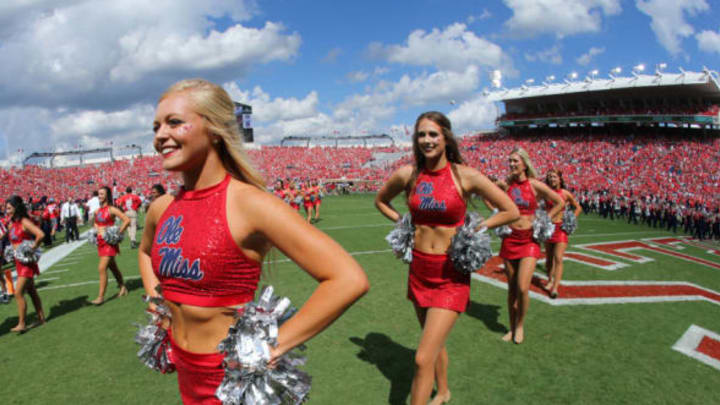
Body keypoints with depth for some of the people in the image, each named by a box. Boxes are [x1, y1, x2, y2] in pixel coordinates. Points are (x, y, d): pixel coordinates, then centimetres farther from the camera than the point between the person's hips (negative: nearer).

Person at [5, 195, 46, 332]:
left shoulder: (24, 222, -17)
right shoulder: (11, 223, 8)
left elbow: (40, 234, -31)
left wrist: (33, 248, -21)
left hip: (27, 262, -9)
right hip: (19, 261, 9)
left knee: (18, 293, -8)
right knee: (31, 291, 14)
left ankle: (21, 324, 1)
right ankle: (41, 318, 24)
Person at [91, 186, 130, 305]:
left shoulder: (111, 209, -11)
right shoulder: (97, 211, 10)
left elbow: (127, 220, -18)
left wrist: (118, 233, -18)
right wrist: (97, 231, 12)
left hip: (109, 241, -8)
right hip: (100, 241, 8)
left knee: (102, 268, -13)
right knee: (113, 267, 17)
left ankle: (101, 296, -9)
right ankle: (122, 287, 31)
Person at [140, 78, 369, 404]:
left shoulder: (248, 204, -23)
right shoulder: (161, 209, -2)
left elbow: (349, 280, -29)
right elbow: (146, 251, 24)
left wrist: (272, 347, -23)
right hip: (185, 372, 7)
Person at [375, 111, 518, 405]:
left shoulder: (466, 176, -12)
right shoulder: (407, 174, -3)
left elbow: (511, 211, -3)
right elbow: (381, 201, 17)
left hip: (451, 274, -4)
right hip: (419, 269, 4)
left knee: (423, 359, -10)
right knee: (434, 342, 24)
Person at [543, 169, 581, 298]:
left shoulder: (565, 194, -2)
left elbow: (578, 208, 10)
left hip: (560, 227, -2)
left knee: (558, 259, -11)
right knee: (549, 258, 13)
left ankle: (555, 288, -12)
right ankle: (550, 280, 35)